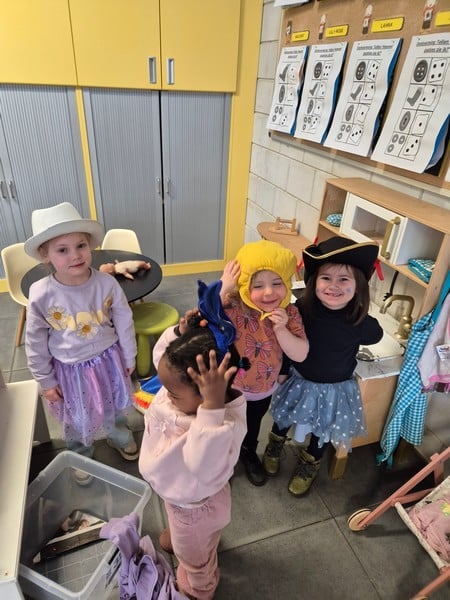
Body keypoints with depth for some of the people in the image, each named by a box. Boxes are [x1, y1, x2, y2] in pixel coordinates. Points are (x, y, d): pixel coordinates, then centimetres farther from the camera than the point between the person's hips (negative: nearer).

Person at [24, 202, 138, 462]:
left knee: (115, 409, 27)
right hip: (70, 369, 0)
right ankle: (82, 455, 56)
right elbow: (36, 344, -9)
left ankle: (120, 437, 60)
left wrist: (129, 358, 3)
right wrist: (46, 381, -1)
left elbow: (124, 323, -7)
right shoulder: (41, 295, -23)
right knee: (77, 421, 24)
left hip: (108, 360, 1)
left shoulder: (107, 283, -22)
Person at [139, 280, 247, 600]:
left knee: (194, 556, 32)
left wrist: (213, 405, -71)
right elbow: (163, 354, -15)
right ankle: (179, 538, 80)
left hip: (194, 506, -6)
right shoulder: (186, 386, -28)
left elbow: (204, 464, -62)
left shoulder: (226, 423, -48)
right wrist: (180, 332, -35)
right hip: (178, 493, 6)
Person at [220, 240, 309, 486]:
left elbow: (300, 355, -19)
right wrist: (222, 289, -48)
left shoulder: (289, 313, -19)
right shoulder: (234, 310, -31)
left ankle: (248, 453, 64)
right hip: (230, 387, -3)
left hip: (264, 388, 4)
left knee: (253, 425, 32)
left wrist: (281, 328, -34)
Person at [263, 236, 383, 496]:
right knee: (284, 420, 27)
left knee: (322, 433, 25)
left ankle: (309, 465, 57)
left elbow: (376, 335, -4)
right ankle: (276, 444, 62)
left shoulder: (361, 323, -27)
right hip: (299, 381, 1)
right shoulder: (302, 308, -27)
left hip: (335, 390, 0)